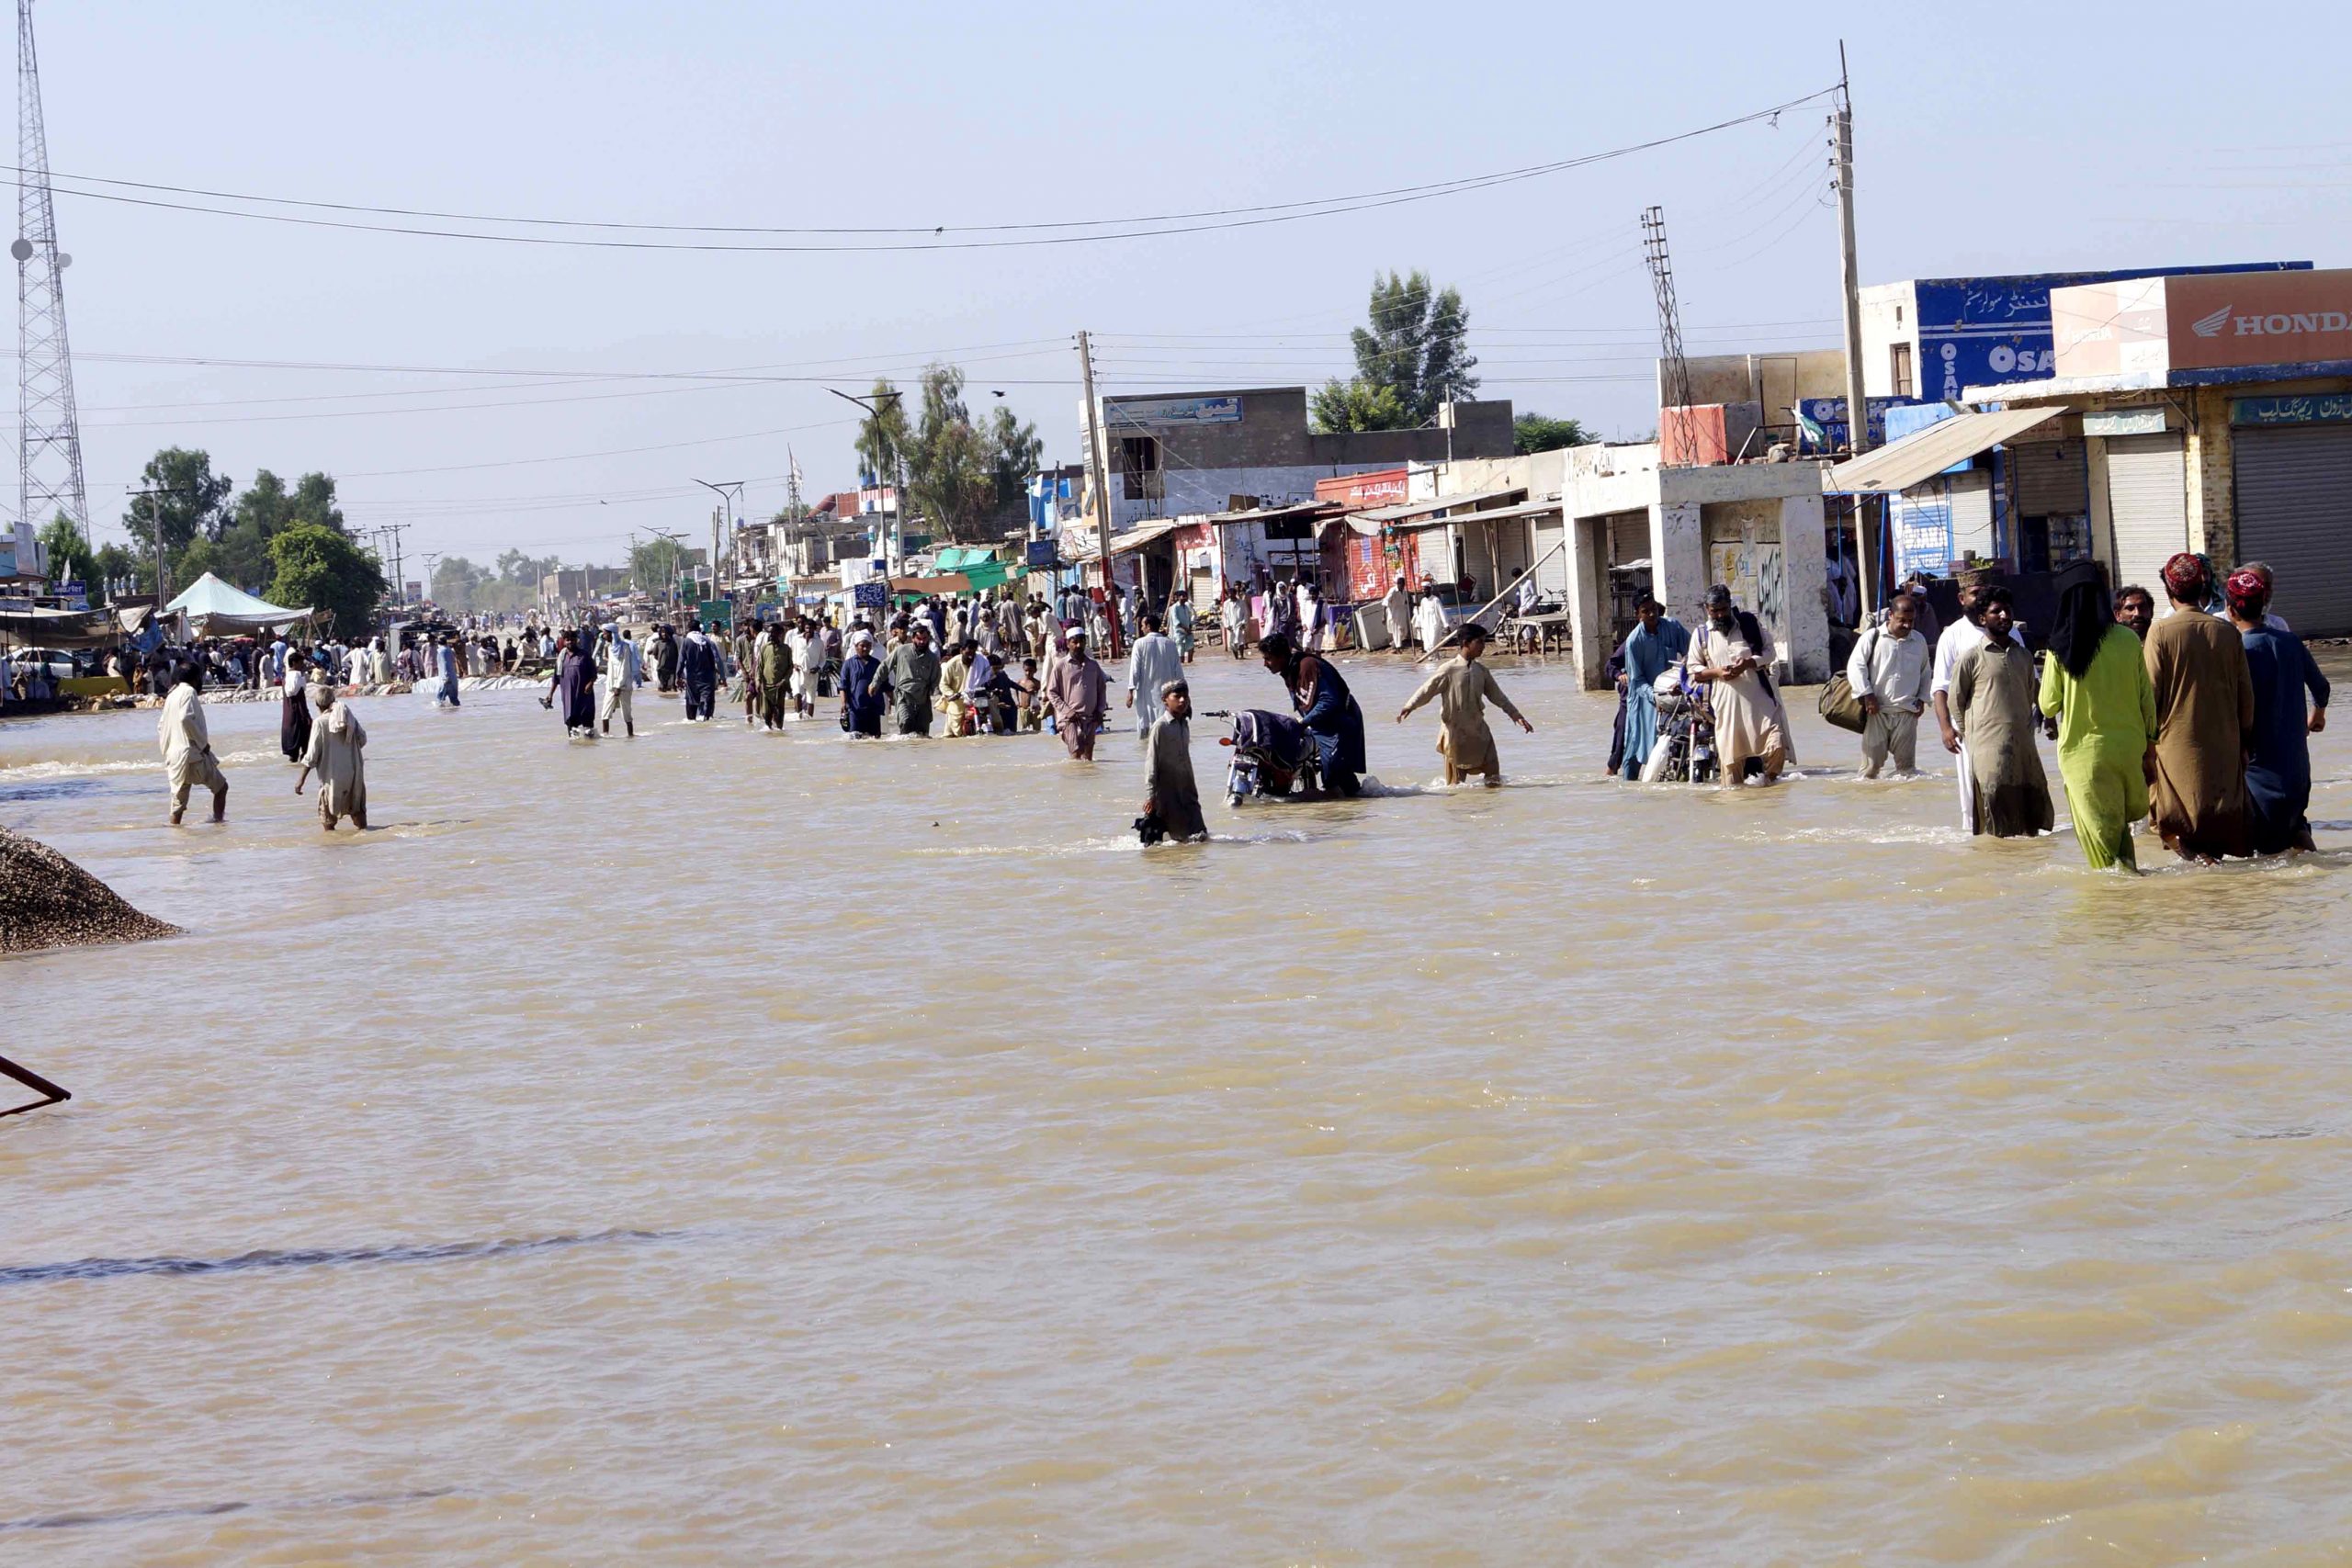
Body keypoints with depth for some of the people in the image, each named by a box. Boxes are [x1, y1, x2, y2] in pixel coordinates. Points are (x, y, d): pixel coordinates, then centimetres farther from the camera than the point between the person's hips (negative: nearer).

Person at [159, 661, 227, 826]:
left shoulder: (172, 695, 18)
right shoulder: (188, 691, -8)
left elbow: (161, 726, 20)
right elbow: (186, 718, -23)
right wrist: (203, 743, -15)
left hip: (173, 755, 8)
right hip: (192, 753, -8)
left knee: (178, 799, 9)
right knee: (221, 787, 4)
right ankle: (218, 820, 0)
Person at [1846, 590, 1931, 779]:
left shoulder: (1919, 641, 11)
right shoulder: (1873, 637, -2)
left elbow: (1925, 672, 23)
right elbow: (1855, 666, -6)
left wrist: (1921, 698, 11)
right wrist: (1867, 695, -13)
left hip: (1907, 713, 3)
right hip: (1876, 711, -3)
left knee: (1906, 763, 2)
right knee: (1871, 763, -2)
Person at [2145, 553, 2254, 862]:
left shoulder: (2161, 632, -9)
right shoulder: (2228, 633, 0)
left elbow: (2150, 693, -8)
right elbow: (2246, 696, 6)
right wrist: (2243, 740, 17)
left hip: (2177, 741, -3)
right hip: (2223, 744, 3)